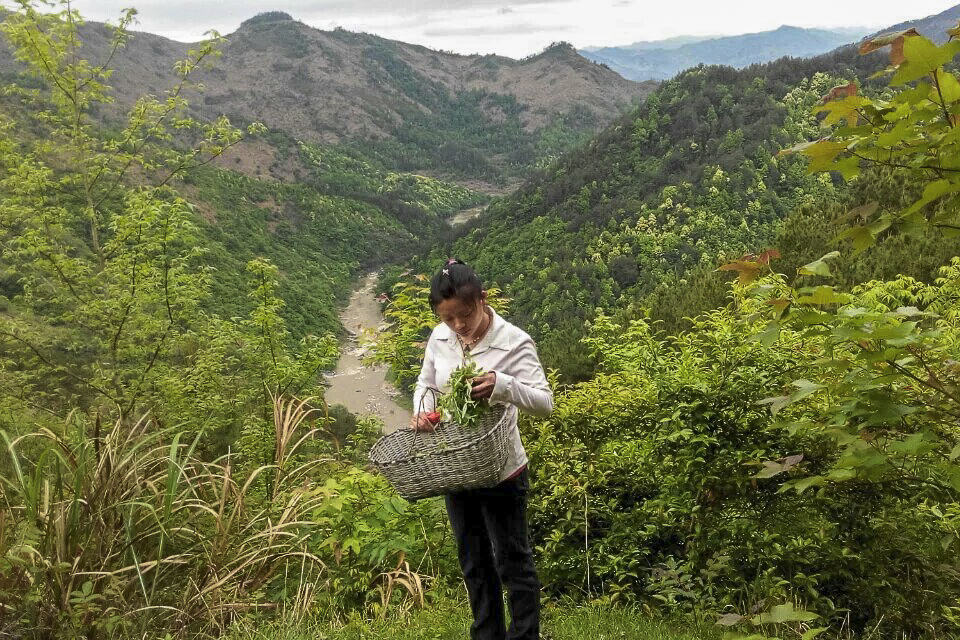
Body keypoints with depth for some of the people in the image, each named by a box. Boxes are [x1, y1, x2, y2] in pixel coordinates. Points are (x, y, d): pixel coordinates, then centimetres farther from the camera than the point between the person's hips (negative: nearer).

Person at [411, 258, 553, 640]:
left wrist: (502, 385, -42)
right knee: (474, 563, 21)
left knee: (513, 563, 8)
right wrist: (422, 408, -11)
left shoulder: (514, 342, -19)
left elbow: (545, 402, -24)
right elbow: (426, 383, 11)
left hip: (500, 471, -6)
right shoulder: (439, 338, -4)